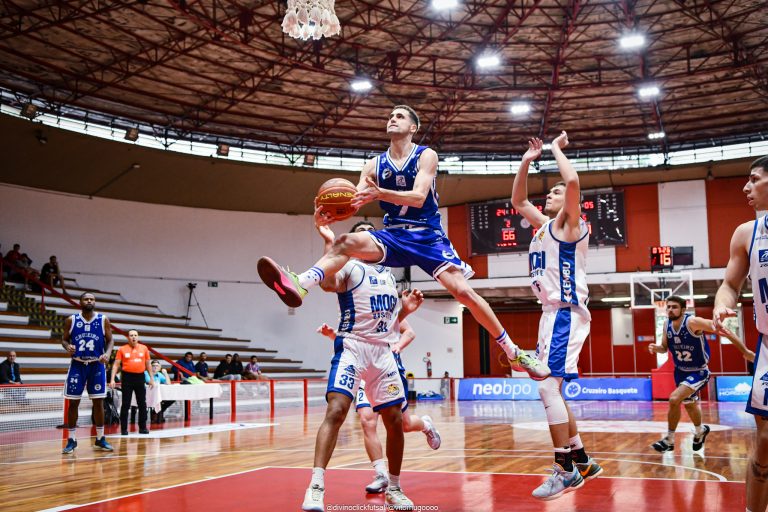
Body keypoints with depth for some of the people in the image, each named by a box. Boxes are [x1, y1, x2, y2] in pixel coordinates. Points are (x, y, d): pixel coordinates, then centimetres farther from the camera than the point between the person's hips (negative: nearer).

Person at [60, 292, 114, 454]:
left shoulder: (103, 320, -1)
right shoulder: (71, 320, -1)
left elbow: (110, 340, 4)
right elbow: (64, 339, 6)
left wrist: (107, 353, -16)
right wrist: (67, 346, -16)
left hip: (97, 365, 0)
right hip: (77, 364, 0)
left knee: (98, 402, 3)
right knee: (73, 402, 1)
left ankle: (100, 439, 14)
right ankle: (71, 440, 12)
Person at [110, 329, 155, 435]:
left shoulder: (144, 348, 7)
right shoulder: (122, 349, 0)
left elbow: (148, 364, 14)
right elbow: (116, 365, -1)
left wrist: (151, 378, 12)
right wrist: (112, 379, -9)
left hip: (140, 377, 3)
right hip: (127, 377, -3)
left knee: (142, 403, 7)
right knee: (125, 404, 0)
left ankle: (143, 427, 16)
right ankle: (124, 428, 7)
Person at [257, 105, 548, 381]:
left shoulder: (426, 156, -4)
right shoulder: (374, 165, 7)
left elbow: (418, 197, -21)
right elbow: (354, 201, -2)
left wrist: (380, 193, -38)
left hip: (427, 236, -3)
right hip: (393, 236, 3)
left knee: (463, 291, -13)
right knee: (347, 242, -24)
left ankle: (514, 353, -2)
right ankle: (299, 285, -46)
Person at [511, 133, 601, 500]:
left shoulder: (569, 222, -5)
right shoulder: (545, 225, 18)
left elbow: (573, 181, -23)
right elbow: (517, 201, 29)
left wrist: (557, 149, -7)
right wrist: (527, 161, 20)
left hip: (566, 312, -10)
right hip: (551, 313, 10)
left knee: (548, 386, -17)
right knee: (551, 390, 12)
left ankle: (566, 470, -11)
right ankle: (582, 462, 21)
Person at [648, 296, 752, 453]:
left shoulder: (693, 322, -27)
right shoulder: (667, 325, -7)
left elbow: (722, 330, -22)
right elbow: (664, 348, 6)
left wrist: (745, 351, -18)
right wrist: (656, 348, -18)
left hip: (698, 372, -7)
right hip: (680, 371, 7)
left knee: (674, 399, -24)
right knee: (689, 404, 25)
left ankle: (669, 440, -8)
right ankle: (700, 431, 55)